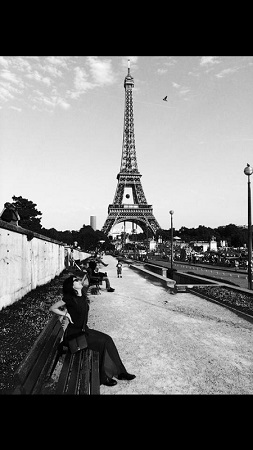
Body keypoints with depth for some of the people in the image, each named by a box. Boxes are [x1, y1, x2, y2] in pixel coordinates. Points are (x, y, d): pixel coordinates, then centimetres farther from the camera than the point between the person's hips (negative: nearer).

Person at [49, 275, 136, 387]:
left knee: (107, 339, -9)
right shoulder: (70, 298, -16)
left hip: (84, 329, 7)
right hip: (74, 333, -7)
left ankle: (119, 372, -1)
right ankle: (103, 377, -3)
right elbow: (52, 308, -10)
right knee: (102, 342, -18)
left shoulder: (83, 296, 5)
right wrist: (66, 314, -14)